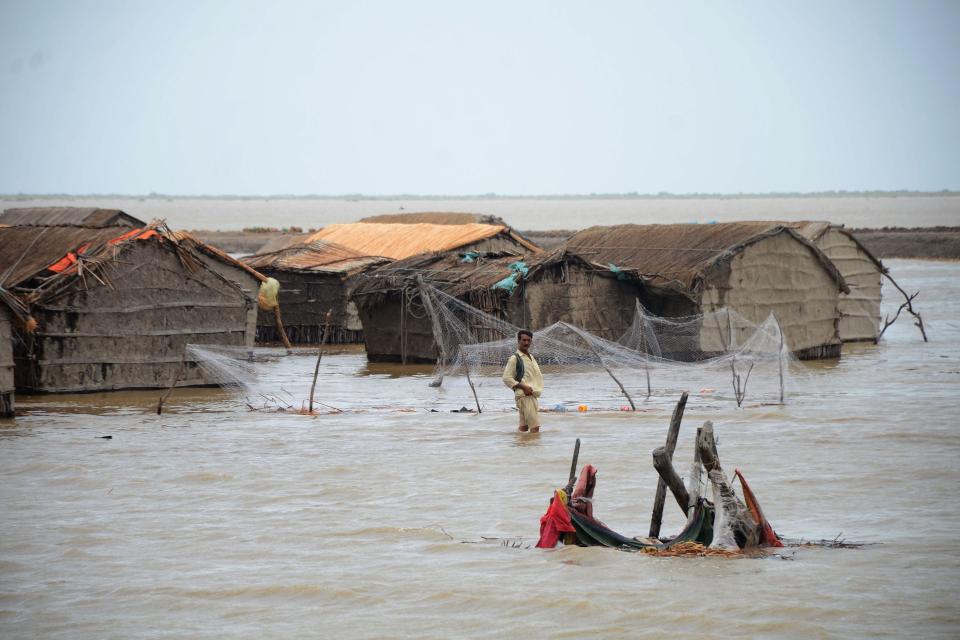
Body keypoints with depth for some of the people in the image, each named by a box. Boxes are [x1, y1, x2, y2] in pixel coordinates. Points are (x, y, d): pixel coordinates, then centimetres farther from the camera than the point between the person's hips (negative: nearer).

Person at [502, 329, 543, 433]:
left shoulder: (530, 357, 20)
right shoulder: (514, 359, -6)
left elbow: (538, 375, 26)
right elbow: (506, 378, -11)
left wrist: (538, 389, 8)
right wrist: (524, 387, -18)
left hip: (532, 395, 8)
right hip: (524, 395, -8)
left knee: (524, 426, 10)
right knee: (535, 426, -15)